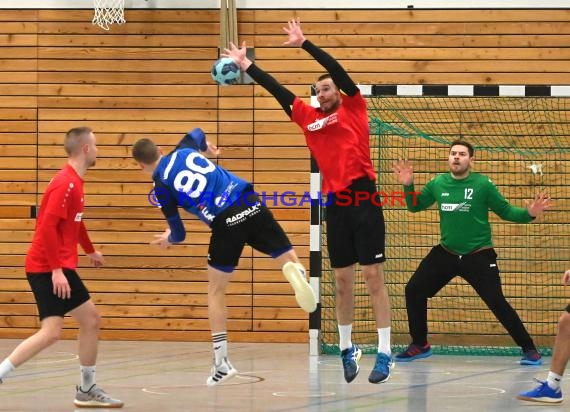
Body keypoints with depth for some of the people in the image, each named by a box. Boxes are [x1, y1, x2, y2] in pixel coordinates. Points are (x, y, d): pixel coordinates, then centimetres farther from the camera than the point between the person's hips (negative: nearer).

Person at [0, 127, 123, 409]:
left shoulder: (74, 182, 13)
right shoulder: (65, 183, -18)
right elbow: (47, 228, -24)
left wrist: (90, 250, 41)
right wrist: (56, 270, -25)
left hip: (61, 266, 10)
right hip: (48, 268, -10)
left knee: (91, 320, 13)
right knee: (51, 332, -18)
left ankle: (87, 390, 20)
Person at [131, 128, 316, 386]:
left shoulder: (161, 187, 8)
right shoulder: (184, 151, 19)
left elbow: (179, 234, 13)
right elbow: (197, 133, 44)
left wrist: (169, 240, 37)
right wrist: (206, 148, 67)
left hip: (225, 221, -3)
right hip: (251, 204, 3)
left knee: (216, 290, 13)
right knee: (288, 258, 7)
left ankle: (222, 362, 9)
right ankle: (296, 271, -33)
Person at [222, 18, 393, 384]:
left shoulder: (353, 108, 6)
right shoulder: (309, 118, 17)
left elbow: (337, 69, -4)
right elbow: (277, 89, 20)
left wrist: (304, 43, -7)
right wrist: (247, 66, 21)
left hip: (363, 196, -5)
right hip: (335, 203, 5)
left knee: (373, 275, -5)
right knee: (342, 279, 8)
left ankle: (385, 354, -4)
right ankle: (347, 349, 19)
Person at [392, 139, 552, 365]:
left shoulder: (483, 184, -11)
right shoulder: (437, 183, -1)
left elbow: (505, 211, -6)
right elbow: (414, 206, 12)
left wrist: (528, 213, -23)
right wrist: (408, 185, -5)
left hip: (478, 256, -4)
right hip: (446, 253, 4)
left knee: (497, 302, -12)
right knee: (414, 290, 1)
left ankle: (529, 348, 3)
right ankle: (420, 345, 20)